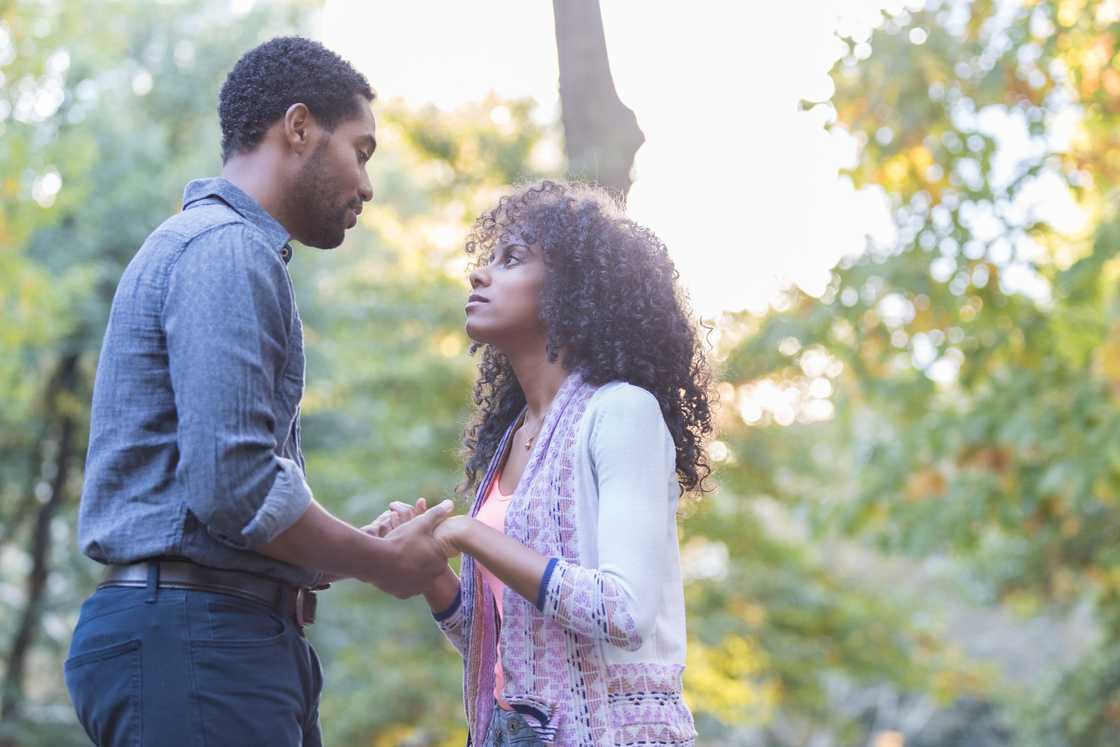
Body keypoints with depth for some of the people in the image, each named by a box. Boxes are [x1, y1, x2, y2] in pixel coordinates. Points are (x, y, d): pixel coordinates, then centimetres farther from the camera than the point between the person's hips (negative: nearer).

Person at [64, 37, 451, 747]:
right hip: (195, 634, -10)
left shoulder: (217, 245, 23)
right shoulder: (226, 248, -10)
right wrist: (383, 563, -7)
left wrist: (359, 549, 14)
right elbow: (235, 482, -20)